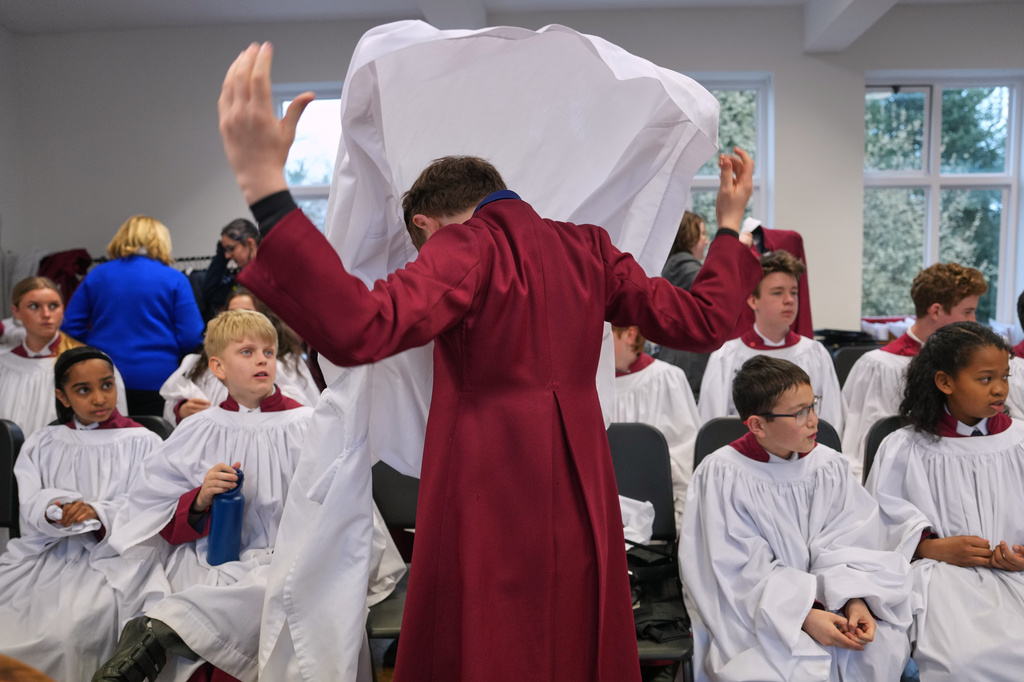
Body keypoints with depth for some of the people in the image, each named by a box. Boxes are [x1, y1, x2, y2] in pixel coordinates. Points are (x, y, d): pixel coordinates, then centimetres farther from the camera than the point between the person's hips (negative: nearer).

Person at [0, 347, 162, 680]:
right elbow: (29, 503, 3)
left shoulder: (143, 443, 5)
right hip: (42, 551, 4)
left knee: (68, 631, -27)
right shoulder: (41, 443, 17)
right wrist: (54, 510, -19)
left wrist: (99, 513, -21)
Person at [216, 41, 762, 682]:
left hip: (491, 501, -5)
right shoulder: (586, 246, 5)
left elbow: (359, 329, -29)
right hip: (580, 502, 6)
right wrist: (730, 224, 21)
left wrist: (265, 183, -33)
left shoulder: (465, 246, -12)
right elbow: (703, 321, 6)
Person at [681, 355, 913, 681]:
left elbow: (849, 546, -2)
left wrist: (857, 600, -21)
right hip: (753, 616, -4)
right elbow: (743, 572, -14)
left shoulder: (830, 465, 3)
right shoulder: (721, 475, -11)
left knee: (883, 648, -21)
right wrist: (803, 615, -23)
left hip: (825, 598, 5)